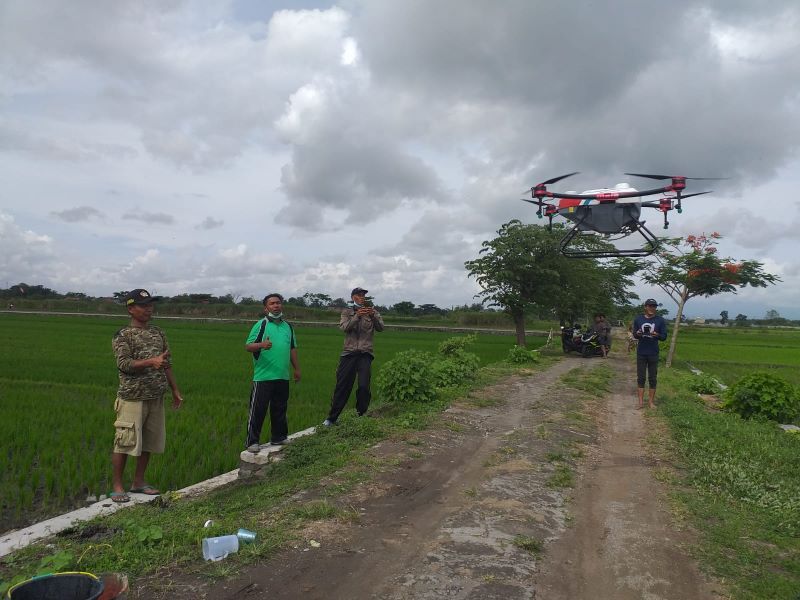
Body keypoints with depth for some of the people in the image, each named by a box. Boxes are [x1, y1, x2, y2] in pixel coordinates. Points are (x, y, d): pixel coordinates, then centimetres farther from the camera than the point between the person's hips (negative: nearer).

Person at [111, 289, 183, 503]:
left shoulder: (158, 333, 12)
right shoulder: (123, 336, -5)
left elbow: (167, 365, 16)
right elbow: (124, 364, -17)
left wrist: (175, 390, 14)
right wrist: (150, 361, -32)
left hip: (156, 398, 6)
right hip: (132, 398, -6)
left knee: (149, 442, 11)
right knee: (124, 443, -2)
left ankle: (139, 482, 24)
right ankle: (117, 486, 12)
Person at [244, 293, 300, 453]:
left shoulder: (288, 326, 14)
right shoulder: (261, 325, -4)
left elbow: (292, 349, 21)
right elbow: (248, 346, -9)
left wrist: (297, 369, 19)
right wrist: (261, 345, -29)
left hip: (283, 377, 6)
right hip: (263, 376, -5)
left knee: (280, 409, 13)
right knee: (258, 410, -2)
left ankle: (278, 437, 25)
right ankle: (252, 441, 5)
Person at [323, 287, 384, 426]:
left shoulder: (373, 312, 12)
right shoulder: (347, 312, 11)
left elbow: (380, 328, -3)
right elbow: (344, 327, -8)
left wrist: (373, 316, -22)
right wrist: (357, 316, -23)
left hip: (365, 354, 0)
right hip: (349, 353, 0)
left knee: (364, 387, -7)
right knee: (342, 386, 2)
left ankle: (361, 416, 8)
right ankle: (332, 418, 10)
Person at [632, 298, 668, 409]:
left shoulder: (660, 320, 0)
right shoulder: (638, 319, 3)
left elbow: (664, 337, 2)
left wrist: (657, 335, -20)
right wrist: (638, 334, -14)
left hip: (653, 354, -1)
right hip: (641, 353, 1)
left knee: (652, 378, 5)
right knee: (641, 378, 4)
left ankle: (651, 401, 14)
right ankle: (641, 402, 9)